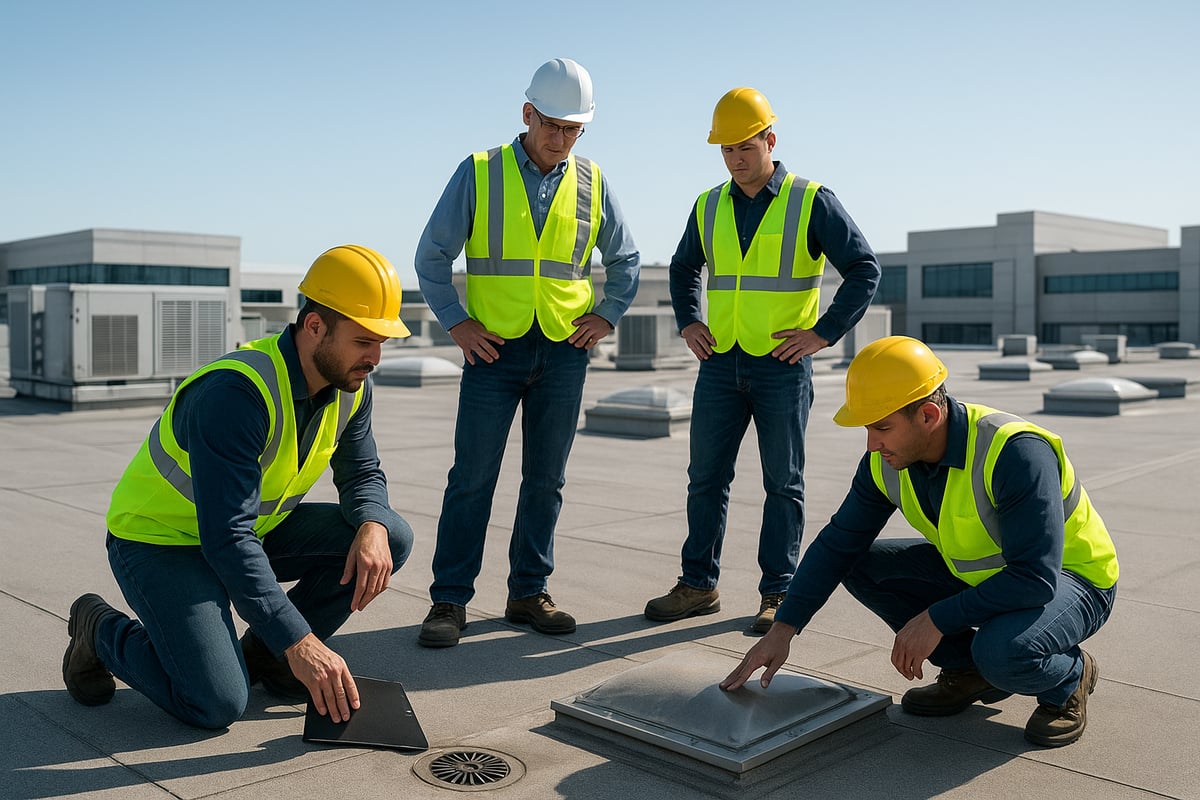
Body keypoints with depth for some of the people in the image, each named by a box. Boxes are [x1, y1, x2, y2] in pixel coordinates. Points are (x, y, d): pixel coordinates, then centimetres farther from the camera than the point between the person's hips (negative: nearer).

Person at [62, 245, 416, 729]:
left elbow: (362, 473, 4)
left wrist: (372, 528, -21)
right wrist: (298, 640, -39)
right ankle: (103, 631, 7)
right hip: (160, 541, -7)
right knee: (216, 704, -23)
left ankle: (266, 653, 5)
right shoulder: (236, 393, -33)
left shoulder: (351, 386, -9)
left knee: (391, 537, -12)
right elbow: (227, 539, -35)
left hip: (256, 530, 7)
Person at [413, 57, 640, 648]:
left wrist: (607, 315, 6)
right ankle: (449, 599, 6)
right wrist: (455, 322, -4)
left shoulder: (592, 183, 7)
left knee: (545, 480, 7)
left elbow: (625, 260, 19)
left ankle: (528, 593, 18)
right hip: (494, 349, -2)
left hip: (564, 352, 3)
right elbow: (432, 255, 3)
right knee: (472, 478, -3)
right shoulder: (479, 173, 0)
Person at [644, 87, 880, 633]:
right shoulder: (709, 207, 9)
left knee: (782, 483, 3)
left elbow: (864, 270, -4)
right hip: (720, 363, 4)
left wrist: (824, 332, -11)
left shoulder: (811, 201, -4)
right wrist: (688, 323, 11)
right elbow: (683, 269, 25)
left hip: (782, 366, -4)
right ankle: (698, 585, 17)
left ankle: (778, 594, 12)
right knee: (705, 477, 6)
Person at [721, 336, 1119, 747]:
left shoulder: (1015, 452, -33)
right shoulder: (887, 462, -12)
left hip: (1070, 578, -7)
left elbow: (1036, 578, -34)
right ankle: (969, 671, 6)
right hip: (978, 573, 7)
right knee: (862, 565, -8)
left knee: (1001, 650, -38)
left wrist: (935, 620, -31)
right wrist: (783, 629, -10)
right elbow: (838, 543, -4)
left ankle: (1069, 676, 0)